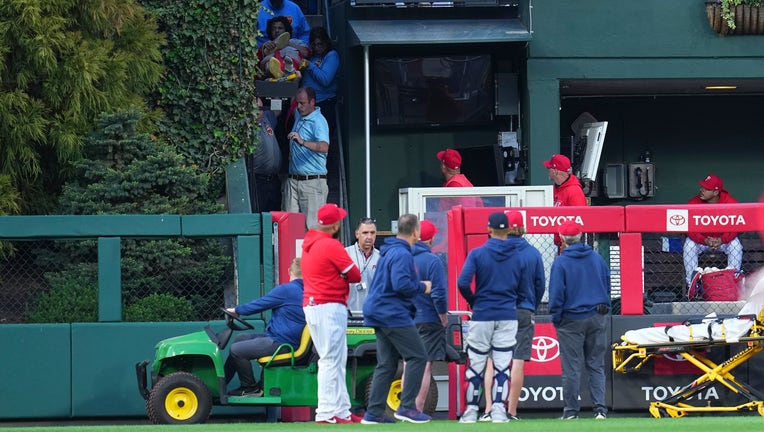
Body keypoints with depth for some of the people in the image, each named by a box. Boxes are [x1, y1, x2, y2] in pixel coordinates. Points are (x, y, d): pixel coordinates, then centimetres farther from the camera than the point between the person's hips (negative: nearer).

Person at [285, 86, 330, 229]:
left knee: (313, 225, -11)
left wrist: (302, 142, -42)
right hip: (293, 179, 8)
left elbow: (324, 147, -29)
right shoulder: (298, 116, 13)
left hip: (313, 181, -8)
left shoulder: (318, 121, -12)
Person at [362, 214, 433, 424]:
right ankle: (407, 407, -9)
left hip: (381, 312, 10)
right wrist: (422, 287, -9)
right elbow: (401, 284, -25)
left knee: (386, 364, 10)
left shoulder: (389, 252, 17)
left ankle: (374, 412, 7)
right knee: (417, 357, -7)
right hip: (394, 314, -10)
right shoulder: (402, 254, -15)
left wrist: (419, 285, 16)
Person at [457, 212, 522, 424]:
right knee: (502, 365, 3)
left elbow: (463, 283, -13)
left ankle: (471, 411, 6)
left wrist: (473, 302, 3)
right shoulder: (518, 255, 2)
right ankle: (498, 411, -3)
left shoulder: (477, 254, -6)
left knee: (476, 364, 4)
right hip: (508, 316, 2)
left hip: (482, 315, -2)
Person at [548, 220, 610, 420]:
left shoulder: (561, 262, -10)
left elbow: (556, 293, -10)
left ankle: (571, 411, 2)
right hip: (596, 318, 4)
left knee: (572, 368, 0)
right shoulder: (596, 258, 5)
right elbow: (607, 285, 13)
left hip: (571, 319, -4)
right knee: (596, 366, 8)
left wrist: (556, 318, -1)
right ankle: (600, 409, 1)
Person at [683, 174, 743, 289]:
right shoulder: (693, 203, -19)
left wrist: (721, 240, -35)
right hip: (701, 239, 1)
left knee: (736, 246, -28)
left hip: (724, 238, -1)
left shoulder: (731, 203, -20)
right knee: (689, 246, -27)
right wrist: (705, 241, -35)